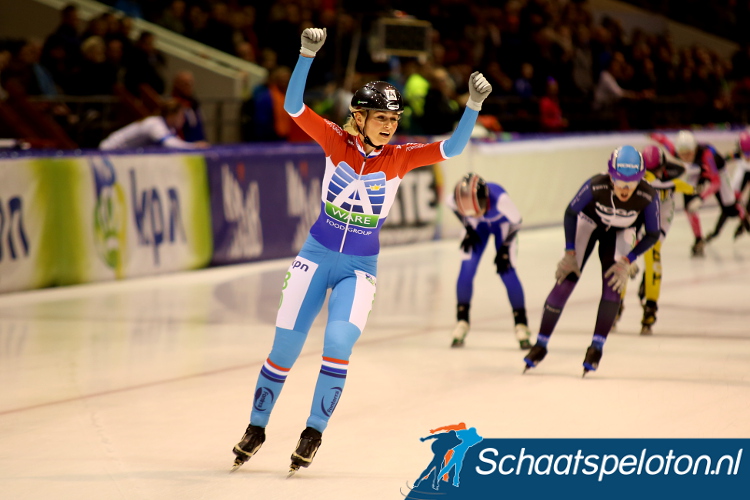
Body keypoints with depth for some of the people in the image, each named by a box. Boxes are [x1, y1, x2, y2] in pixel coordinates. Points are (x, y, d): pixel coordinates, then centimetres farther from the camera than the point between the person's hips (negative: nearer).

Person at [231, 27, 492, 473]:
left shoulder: (399, 157, -7)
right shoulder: (336, 141, -7)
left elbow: (451, 148, -19)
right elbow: (294, 106, -18)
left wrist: (474, 105, -32)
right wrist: (307, 55, -32)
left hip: (360, 268, 0)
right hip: (317, 256, 0)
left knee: (339, 341, -22)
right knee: (284, 348, 3)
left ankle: (314, 432, -5)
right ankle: (257, 427, 24)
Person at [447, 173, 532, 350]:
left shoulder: (499, 198, -43)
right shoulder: (455, 199, -35)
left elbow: (516, 221, -22)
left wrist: (504, 249, -18)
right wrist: (468, 229, -9)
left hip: (502, 223, -2)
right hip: (477, 226, 2)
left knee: (507, 272, -13)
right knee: (466, 269, -11)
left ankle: (521, 325, 1)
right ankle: (462, 322, 7)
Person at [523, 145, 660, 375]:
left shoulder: (648, 197, -35)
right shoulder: (595, 186, -37)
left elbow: (653, 235, -18)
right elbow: (570, 213, -18)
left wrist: (627, 262, -25)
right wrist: (570, 253, -19)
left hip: (620, 232, 1)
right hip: (588, 222, -1)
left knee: (613, 283, -17)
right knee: (566, 279, -9)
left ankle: (597, 347, -3)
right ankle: (540, 344, 1)